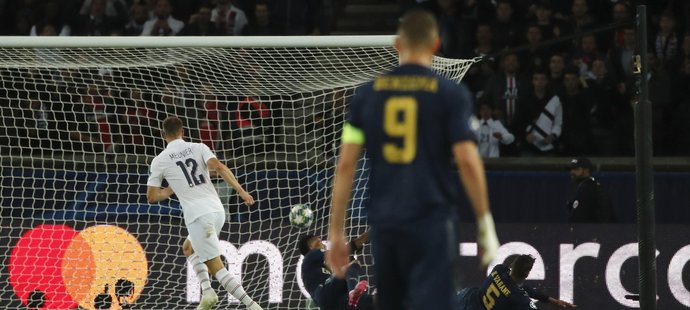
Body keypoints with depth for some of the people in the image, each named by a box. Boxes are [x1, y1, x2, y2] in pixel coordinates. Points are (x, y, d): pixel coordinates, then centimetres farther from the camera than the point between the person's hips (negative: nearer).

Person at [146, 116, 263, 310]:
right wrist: (241, 191, -9)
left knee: (216, 267, -3)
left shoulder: (159, 161, 4)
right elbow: (218, 167, -8)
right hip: (217, 211, 5)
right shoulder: (198, 148, 9)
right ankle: (207, 291, 10)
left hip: (198, 216, -5)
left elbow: (152, 197, 7)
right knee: (189, 249, 28)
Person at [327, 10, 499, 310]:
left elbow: (345, 165, 4)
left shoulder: (367, 93, 6)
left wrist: (336, 232, 8)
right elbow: (467, 161, -9)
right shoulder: (451, 94, -2)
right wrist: (485, 224, -1)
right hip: (430, 223, -4)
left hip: (383, 224, 4)